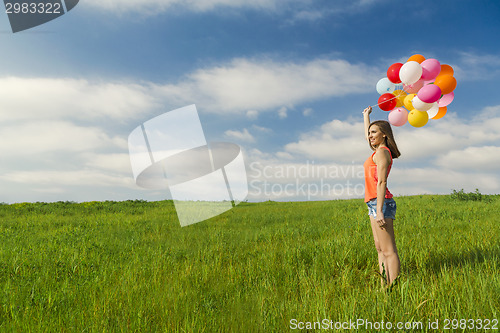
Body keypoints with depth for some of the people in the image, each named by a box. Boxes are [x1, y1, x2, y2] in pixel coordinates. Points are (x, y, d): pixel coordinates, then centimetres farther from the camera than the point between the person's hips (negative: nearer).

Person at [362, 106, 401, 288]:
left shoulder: (382, 152, -9)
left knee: (389, 251, -8)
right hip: (375, 204, 10)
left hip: (380, 203, -10)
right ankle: (384, 287, 15)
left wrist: (379, 210, -22)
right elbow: (367, 136, 38)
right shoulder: (380, 150, 17)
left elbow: (381, 182, -17)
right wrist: (366, 115, 49)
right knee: (380, 249, 10)